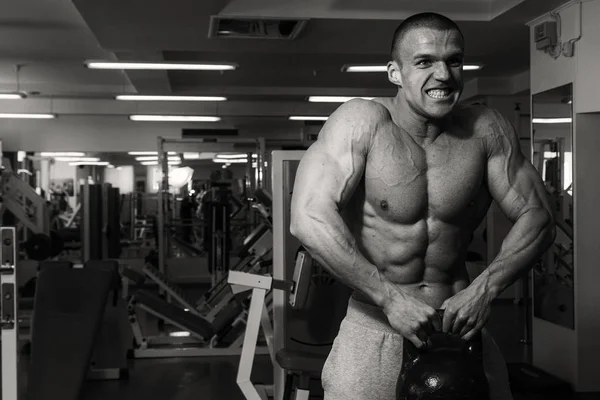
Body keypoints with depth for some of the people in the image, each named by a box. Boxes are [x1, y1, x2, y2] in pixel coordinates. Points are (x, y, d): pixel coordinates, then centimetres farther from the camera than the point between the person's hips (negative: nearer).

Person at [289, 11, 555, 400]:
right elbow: (309, 219, -23)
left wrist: (485, 288, -16)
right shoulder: (360, 121, -14)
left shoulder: (486, 129, -4)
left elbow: (537, 216, -1)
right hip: (375, 328, -3)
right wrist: (389, 297, -25)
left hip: (459, 324, 3)